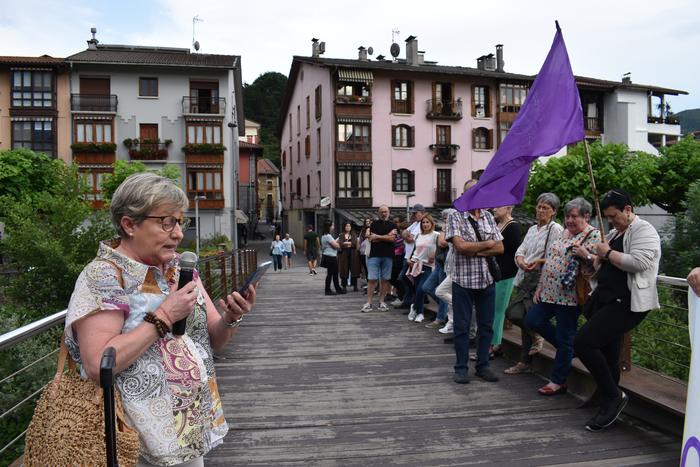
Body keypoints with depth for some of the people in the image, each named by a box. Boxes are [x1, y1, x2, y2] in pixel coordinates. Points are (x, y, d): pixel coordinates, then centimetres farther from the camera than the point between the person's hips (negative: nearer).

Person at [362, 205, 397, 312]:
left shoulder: (392, 225, 9)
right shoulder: (374, 224, 7)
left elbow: (392, 239, -5)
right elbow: (372, 239, -6)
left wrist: (378, 236, -4)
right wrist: (387, 236, -4)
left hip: (388, 256, 1)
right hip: (374, 255, -1)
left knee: (385, 279, 4)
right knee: (372, 279, -5)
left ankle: (381, 302, 13)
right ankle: (369, 303, -2)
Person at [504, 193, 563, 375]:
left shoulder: (556, 229, -4)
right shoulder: (532, 229, 20)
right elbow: (520, 251, 14)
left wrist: (538, 262, -21)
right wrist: (521, 261, -7)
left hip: (540, 280, -7)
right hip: (526, 278, 8)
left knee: (515, 314, -17)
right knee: (525, 318, 10)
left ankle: (534, 340, 13)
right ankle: (525, 363, 20)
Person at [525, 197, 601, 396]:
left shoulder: (594, 235, -8)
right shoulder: (562, 232, 14)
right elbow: (548, 260, 17)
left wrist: (585, 257, -32)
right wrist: (540, 287, 15)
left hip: (570, 296, -8)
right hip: (549, 292, 8)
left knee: (565, 339, 1)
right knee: (532, 320, 9)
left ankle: (558, 382, 14)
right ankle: (568, 348, 29)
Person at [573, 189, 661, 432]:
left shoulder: (643, 231, -8)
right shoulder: (614, 232, 20)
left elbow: (638, 262, -24)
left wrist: (608, 253, -13)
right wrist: (588, 255, 9)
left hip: (626, 303, -10)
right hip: (605, 300, 10)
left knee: (583, 342, -20)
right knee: (607, 357, 13)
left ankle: (614, 396, -3)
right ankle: (609, 407, 24)